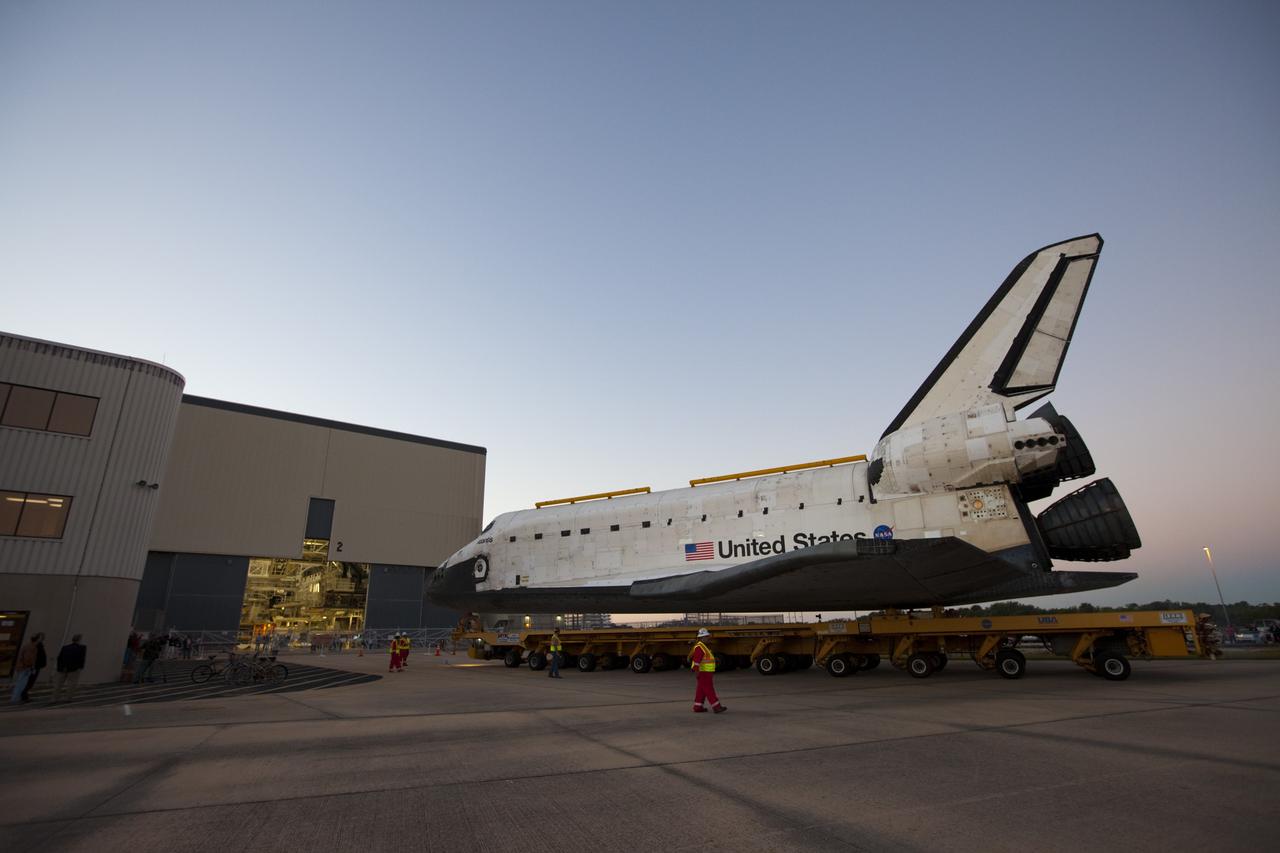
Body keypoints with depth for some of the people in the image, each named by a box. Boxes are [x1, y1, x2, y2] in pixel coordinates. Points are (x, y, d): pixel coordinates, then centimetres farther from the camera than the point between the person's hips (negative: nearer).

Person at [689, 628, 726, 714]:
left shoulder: (703, 646, 17)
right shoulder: (699, 647, -16)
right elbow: (696, 660, -23)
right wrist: (696, 671, -29)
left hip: (706, 672, 10)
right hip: (703, 672, -10)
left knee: (701, 690, 11)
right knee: (709, 690, -8)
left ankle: (697, 707, 14)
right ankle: (716, 707, -8)